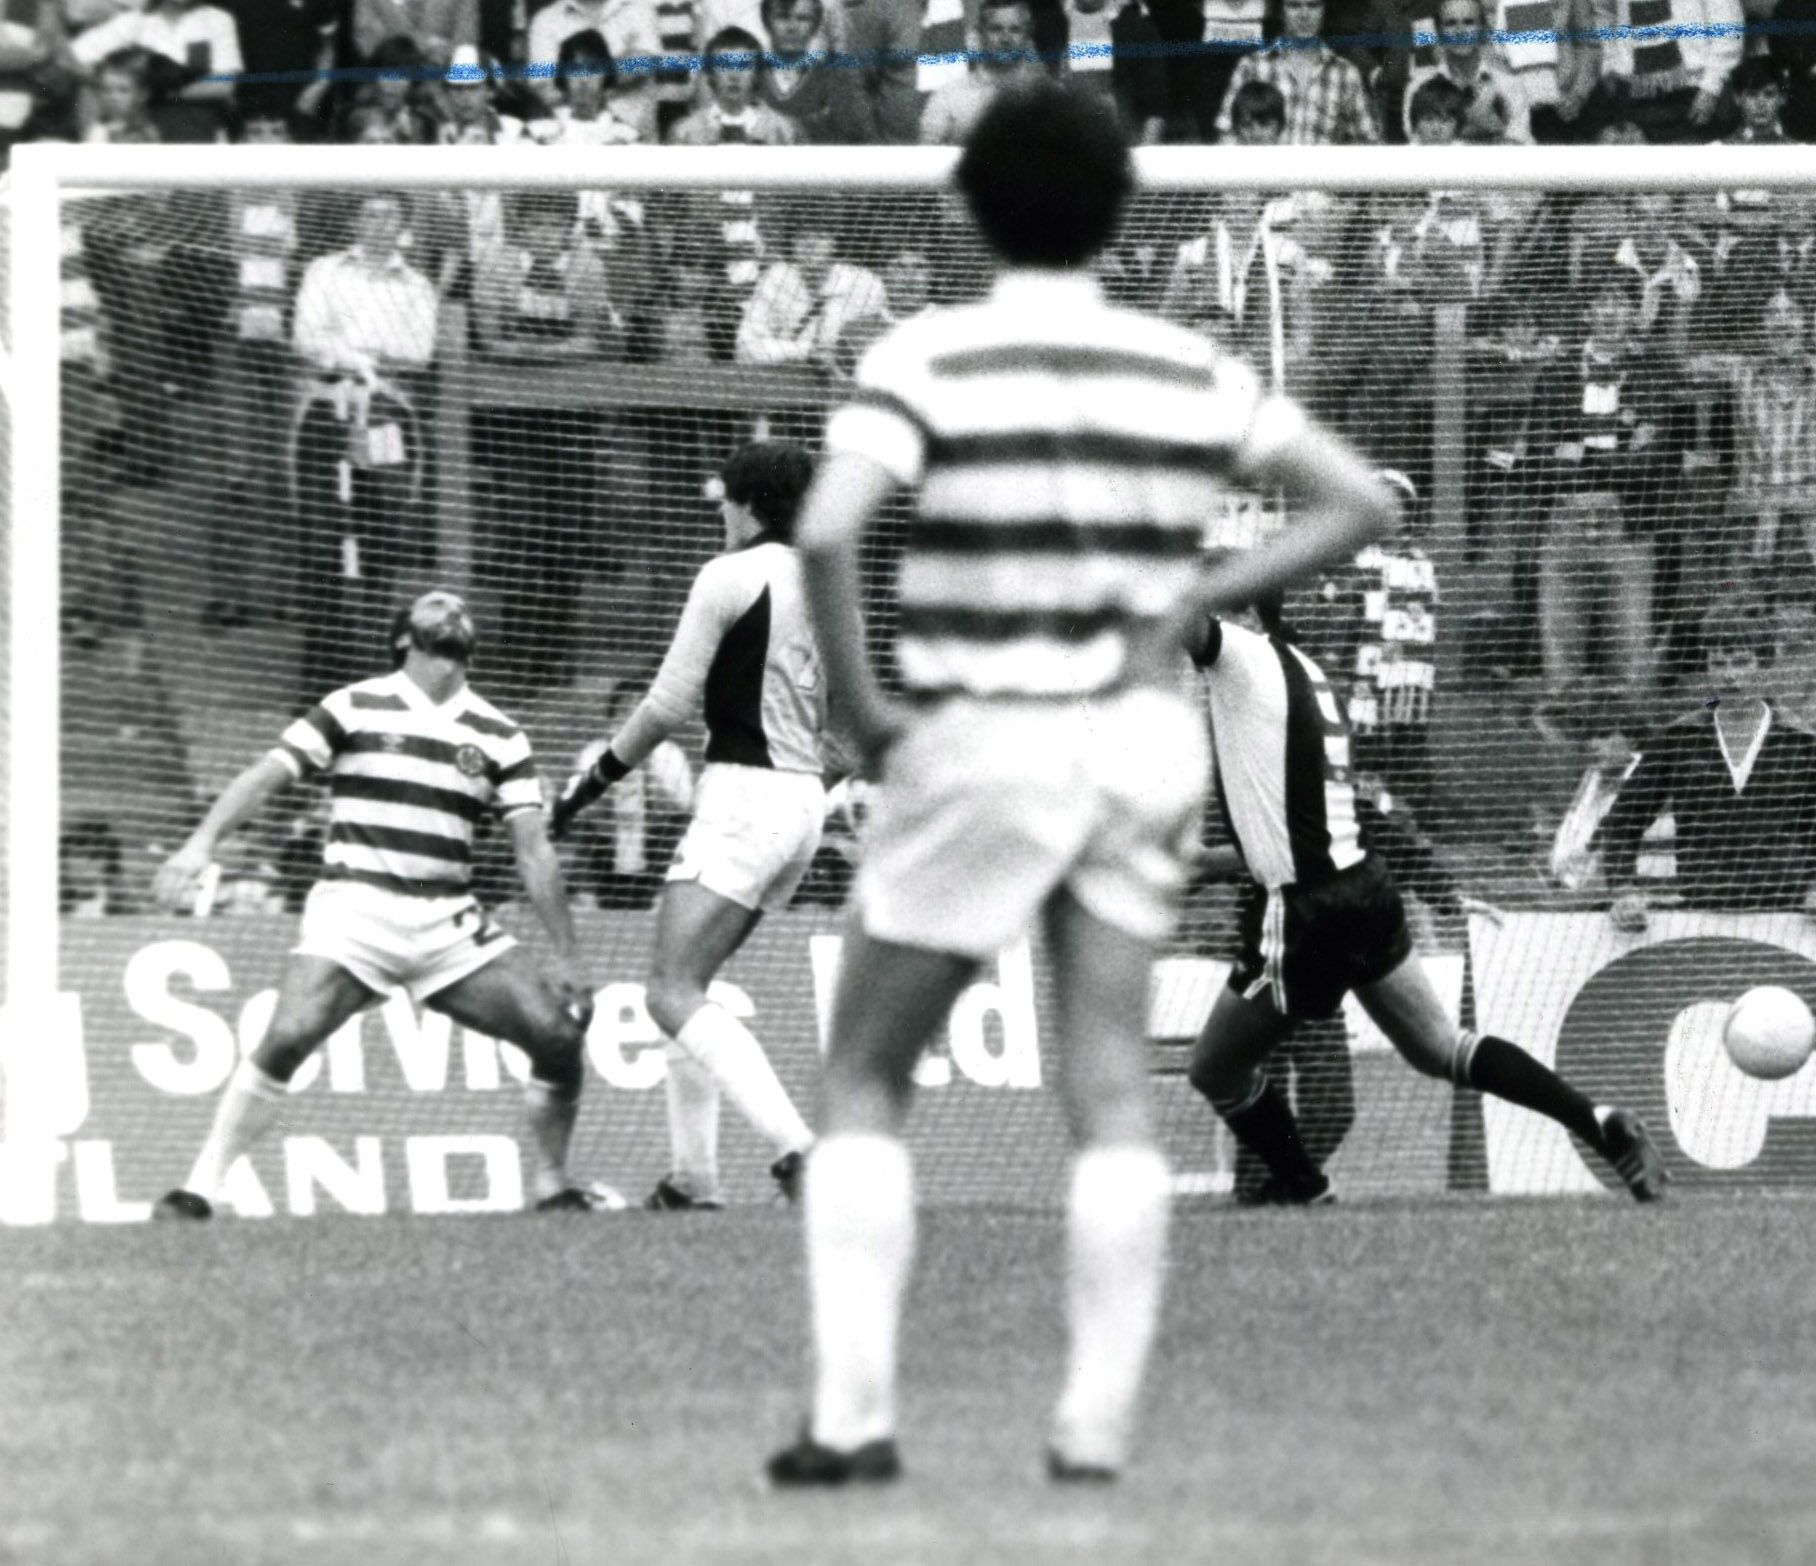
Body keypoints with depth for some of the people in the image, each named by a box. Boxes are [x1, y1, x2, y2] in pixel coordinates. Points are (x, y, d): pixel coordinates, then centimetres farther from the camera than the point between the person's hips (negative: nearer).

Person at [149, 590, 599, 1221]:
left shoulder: (499, 737, 10)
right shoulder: (354, 709, 3)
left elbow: (534, 850, 5)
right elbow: (265, 775, -3)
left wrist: (566, 959, -2)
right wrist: (203, 842, -20)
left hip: (449, 925, 3)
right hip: (354, 908, -3)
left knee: (559, 1034, -8)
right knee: (289, 1036, -25)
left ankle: (553, 1186, 13)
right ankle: (200, 1187, -16)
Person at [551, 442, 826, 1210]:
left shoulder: (729, 576, -8)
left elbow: (669, 703, -9)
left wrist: (592, 781, 1)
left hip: (743, 795, -9)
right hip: (802, 801, 9)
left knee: (674, 993, -16)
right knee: (684, 982, 18)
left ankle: (794, 1142, -33)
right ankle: (693, 1174, 14)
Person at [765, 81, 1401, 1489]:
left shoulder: (928, 363, -10)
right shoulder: (1189, 373, 3)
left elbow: (826, 531, -25)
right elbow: (1361, 503, 6)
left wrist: (859, 704, -12)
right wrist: (1198, 595, 2)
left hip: (981, 748, -4)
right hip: (1146, 740, 4)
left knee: (864, 1080, 8)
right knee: (1111, 1082, 6)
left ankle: (855, 1414, -1)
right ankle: (1099, 1425, 0)